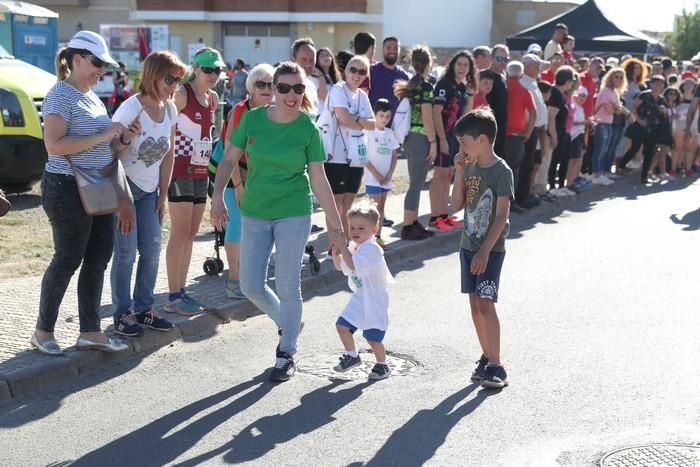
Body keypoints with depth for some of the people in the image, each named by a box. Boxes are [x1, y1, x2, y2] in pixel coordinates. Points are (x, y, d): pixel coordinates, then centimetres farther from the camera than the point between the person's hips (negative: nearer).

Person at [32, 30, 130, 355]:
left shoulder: (91, 96, 14)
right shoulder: (61, 96, -13)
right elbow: (54, 145, -24)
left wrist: (116, 137, 8)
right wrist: (101, 136, -22)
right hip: (68, 189, -9)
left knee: (98, 259, 9)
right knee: (68, 261, -1)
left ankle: (90, 331, 17)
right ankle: (43, 331, 14)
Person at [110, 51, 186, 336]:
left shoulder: (170, 109, 0)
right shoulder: (131, 109, -21)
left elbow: (168, 155, 7)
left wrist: (162, 195, 8)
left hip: (148, 190, 7)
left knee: (152, 249, 6)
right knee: (126, 252, -5)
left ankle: (144, 308, 19)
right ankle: (123, 315, 6)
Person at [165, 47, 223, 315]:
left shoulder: (213, 98, 13)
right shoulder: (182, 94, -11)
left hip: (201, 170, 8)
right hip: (181, 169, -8)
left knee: (191, 233, 11)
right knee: (180, 233, -6)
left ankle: (181, 291, 18)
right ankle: (173, 298, -1)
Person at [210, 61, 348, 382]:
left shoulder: (308, 129, -8)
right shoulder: (253, 119, -4)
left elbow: (319, 180, -5)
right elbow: (229, 159, 6)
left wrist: (336, 227, -6)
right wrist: (218, 196, -5)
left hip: (294, 214, -3)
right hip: (254, 213, 3)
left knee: (287, 286, 2)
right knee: (251, 286, 5)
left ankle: (287, 354, 20)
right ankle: (287, 323, 36)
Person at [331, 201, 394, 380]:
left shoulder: (372, 248, -22)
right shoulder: (353, 246, 6)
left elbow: (353, 264, -32)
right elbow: (340, 266, 13)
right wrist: (336, 251, -4)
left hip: (374, 301, -8)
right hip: (359, 298, 8)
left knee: (372, 337, -2)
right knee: (342, 325, 6)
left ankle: (382, 365, 20)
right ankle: (352, 356, 27)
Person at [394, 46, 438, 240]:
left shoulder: (409, 85, 11)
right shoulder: (426, 87, -13)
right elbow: (427, 118, -16)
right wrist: (433, 142, -12)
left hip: (409, 137, 8)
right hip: (421, 138, -8)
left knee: (415, 182, 15)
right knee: (416, 184, -4)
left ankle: (414, 224, 21)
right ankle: (407, 227, -1)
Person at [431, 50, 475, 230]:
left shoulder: (463, 86, 12)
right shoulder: (444, 84, -12)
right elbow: (436, 112, -18)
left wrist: (470, 94, 7)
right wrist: (442, 139, -20)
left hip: (457, 136, 8)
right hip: (444, 136, -8)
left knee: (448, 176, 12)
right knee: (440, 176, -5)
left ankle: (444, 215, 18)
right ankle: (435, 217, -1)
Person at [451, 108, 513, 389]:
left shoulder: (501, 171, -14)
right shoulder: (470, 168, 7)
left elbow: (501, 216, -18)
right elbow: (456, 205, 5)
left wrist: (485, 251, -22)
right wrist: (459, 172, -4)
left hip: (491, 249, -7)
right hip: (468, 245, 7)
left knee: (486, 303, -12)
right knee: (475, 304, 10)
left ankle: (496, 366, -8)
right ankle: (487, 358, 21)